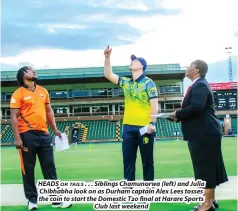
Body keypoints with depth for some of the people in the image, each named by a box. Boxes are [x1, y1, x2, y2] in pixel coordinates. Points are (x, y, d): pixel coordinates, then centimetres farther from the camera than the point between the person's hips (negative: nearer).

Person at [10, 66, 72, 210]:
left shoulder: (43, 91, 13)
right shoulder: (19, 93, -4)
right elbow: (14, 117, -8)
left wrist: (55, 129, 16)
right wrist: (17, 138, -15)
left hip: (44, 134, 5)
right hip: (27, 135, -5)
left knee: (50, 168, 8)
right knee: (28, 169, 4)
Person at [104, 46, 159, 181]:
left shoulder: (148, 83, -4)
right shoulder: (126, 83, 13)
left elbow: (154, 104, -10)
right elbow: (108, 75, 11)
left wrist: (152, 123, -19)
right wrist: (107, 57, 2)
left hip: (144, 127, -6)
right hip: (128, 126, 6)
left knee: (147, 161, 4)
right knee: (128, 161, 8)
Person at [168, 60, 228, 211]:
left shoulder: (200, 85, -15)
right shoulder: (198, 85, 18)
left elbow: (196, 107, -29)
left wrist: (177, 114, -15)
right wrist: (179, 117, 5)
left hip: (205, 134, -10)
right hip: (201, 133, 10)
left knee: (206, 168, -5)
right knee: (207, 167, 15)